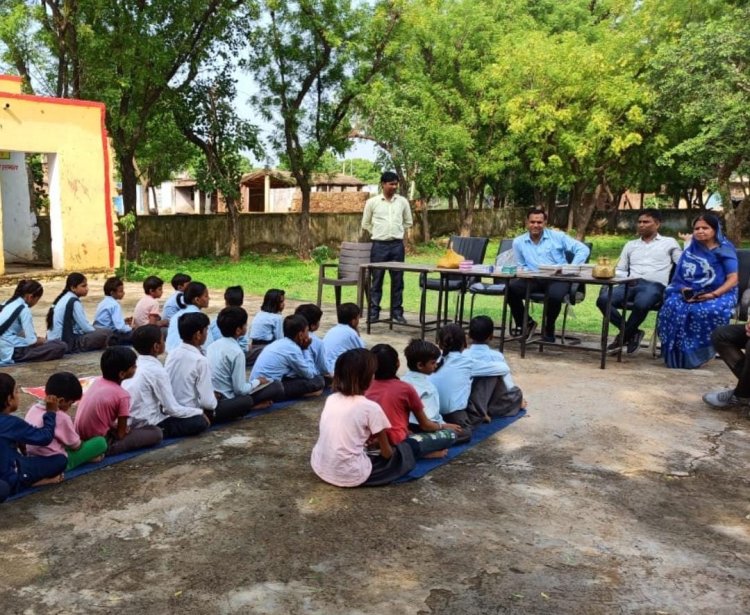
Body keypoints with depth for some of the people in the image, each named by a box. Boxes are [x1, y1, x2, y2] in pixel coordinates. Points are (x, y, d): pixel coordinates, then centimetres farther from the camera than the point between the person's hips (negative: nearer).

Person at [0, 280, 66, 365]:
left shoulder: (9, 303, 13)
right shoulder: (24, 309, -12)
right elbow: (31, 341, -14)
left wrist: (39, 339, 13)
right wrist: (42, 341, 6)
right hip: (12, 352, -9)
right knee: (61, 346, -17)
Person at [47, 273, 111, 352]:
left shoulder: (64, 298, 14)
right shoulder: (74, 302, -13)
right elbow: (85, 327, -13)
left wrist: (96, 331, 15)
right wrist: (97, 333, 5)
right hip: (68, 343, -10)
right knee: (107, 333, -18)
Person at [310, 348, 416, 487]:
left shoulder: (331, 399, 4)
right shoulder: (371, 407, -12)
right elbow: (387, 453, 1)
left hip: (319, 468, 6)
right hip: (350, 476, -6)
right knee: (407, 449, 9)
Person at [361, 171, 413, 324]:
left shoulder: (403, 202, 5)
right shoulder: (372, 202, -1)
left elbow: (408, 222, 18)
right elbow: (366, 224, 9)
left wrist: (398, 233, 12)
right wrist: (377, 234, 7)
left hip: (397, 245, 2)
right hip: (379, 245, -2)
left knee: (397, 280, 4)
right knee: (376, 280, 2)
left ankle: (397, 312, 11)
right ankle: (374, 312, 8)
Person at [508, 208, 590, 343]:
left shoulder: (557, 236, 5)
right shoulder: (518, 242, 10)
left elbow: (583, 249, 2)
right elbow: (520, 267, 17)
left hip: (558, 279, -2)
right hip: (534, 280, 2)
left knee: (555, 295, -37)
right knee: (511, 288, -26)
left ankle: (548, 327, -3)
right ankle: (526, 324, -1)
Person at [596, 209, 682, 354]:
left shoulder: (669, 242, 17)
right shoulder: (630, 245, 26)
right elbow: (619, 270, 21)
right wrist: (627, 278, -1)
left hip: (654, 285, -4)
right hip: (630, 285, 4)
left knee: (641, 304, -39)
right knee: (603, 299, -26)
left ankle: (623, 337, -12)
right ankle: (632, 333, -11)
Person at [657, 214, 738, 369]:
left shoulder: (725, 250, 4)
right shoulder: (690, 250, 15)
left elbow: (733, 279, -4)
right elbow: (680, 276, 11)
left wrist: (713, 294, -19)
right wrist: (684, 289, -13)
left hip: (719, 294, -3)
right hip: (690, 294, 3)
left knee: (708, 311, -38)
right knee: (673, 306, -31)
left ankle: (697, 353, -21)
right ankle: (678, 355, -25)